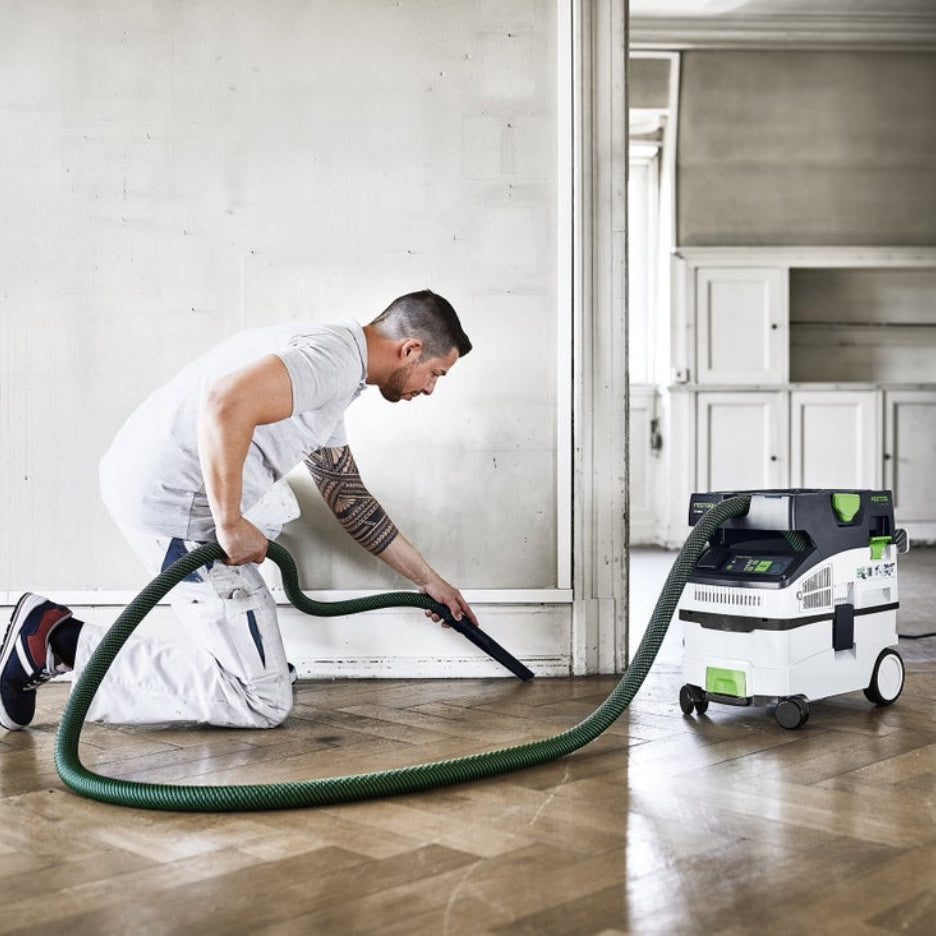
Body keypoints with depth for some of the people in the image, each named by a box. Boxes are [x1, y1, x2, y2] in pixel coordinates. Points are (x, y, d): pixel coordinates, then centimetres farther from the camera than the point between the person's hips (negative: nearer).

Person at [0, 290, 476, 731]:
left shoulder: (330, 382, 19)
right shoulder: (336, 356, -13)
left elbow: (347, 496, 27)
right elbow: (226, 401, -31)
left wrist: (428, 579, 30)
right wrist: (231, 524, -22)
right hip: (174, 506, -10)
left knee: (279, 505, 35)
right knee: (263, 700, -4)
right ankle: (61, 639, -5)